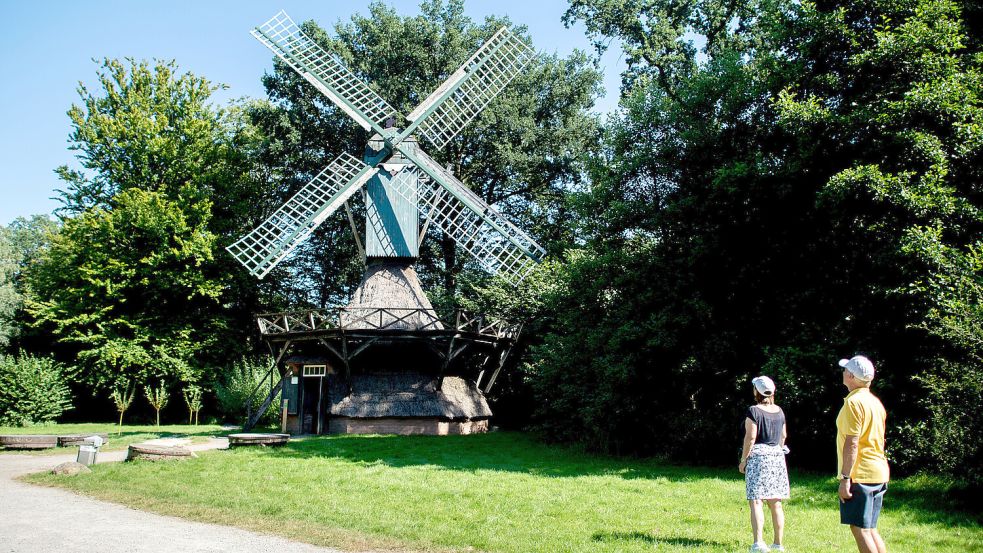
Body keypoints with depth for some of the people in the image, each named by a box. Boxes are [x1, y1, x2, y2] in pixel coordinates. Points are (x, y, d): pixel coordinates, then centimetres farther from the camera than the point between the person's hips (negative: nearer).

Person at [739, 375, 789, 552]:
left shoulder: (753, 411, -10)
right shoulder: (779, 411, 9)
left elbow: (750, 437, -14)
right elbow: (783, 435, 16)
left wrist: (743, 460, -7)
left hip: (758, 457, -6)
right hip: (777, 457, 7)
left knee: (756, 501, -7)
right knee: (775, 503, 12)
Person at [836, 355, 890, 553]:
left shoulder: (854, 402, -14)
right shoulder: (875, 402, 14)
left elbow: (851, 443, -19)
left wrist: (845, 478, -18)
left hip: (860, 475, -9)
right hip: (878, 474, 9)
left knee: (859, 528, -6)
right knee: (869, 528, 14)